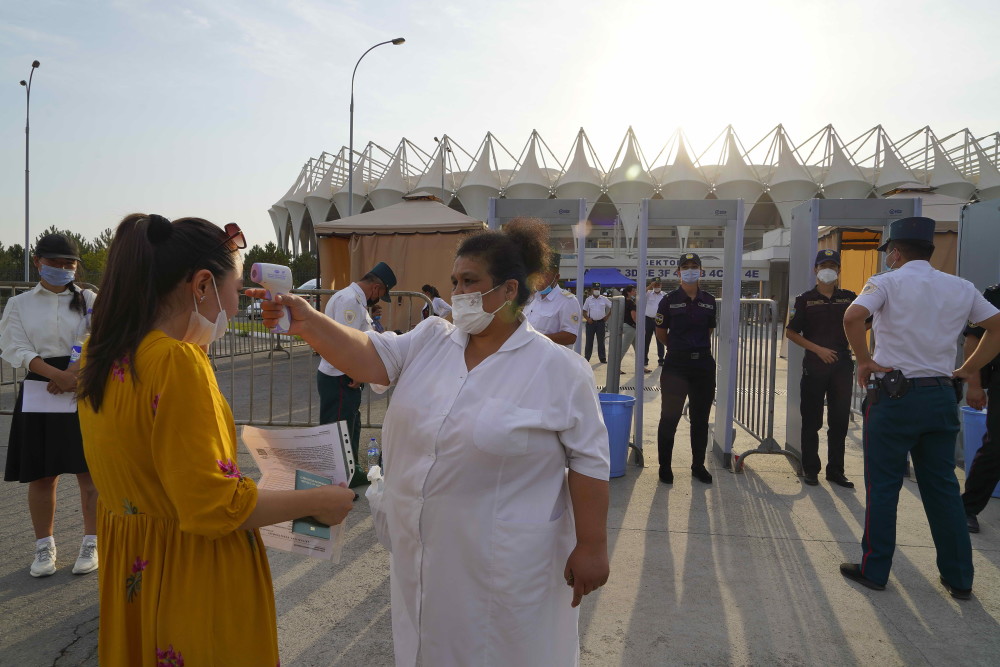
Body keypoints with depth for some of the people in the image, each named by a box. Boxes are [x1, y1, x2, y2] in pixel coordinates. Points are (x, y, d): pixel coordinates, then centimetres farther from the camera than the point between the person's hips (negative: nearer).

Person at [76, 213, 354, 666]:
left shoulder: (103, 352, 1)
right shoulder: (177, 361, -26)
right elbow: (212, 504, -28)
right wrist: (316, 502, -16)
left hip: (128, 565, 8)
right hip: (191, 575, -8)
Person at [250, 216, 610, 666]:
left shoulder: (559, 370, -12)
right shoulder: (429, 340, 1)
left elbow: (589, 462, -10)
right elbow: (372, 358, -11)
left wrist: (591, 546, -10)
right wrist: (307, 323, -26)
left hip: (503, 562, -4)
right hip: (420, 550, 5)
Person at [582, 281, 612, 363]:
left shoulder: (604, 299, 3)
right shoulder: (588, 299, 4)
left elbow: (612, 307, 9)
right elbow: (584, 311, 7)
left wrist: (607, 316, 3)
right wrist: (587, 318, -9)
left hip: (600, 322, 0)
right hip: (591, 322, 0)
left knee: (601, 341, 4)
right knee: (589, 341, 3)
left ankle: (602, 358, 8)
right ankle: (587, 357, 10)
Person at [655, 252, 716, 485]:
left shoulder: (709, 300, 6)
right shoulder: (669, 300, -3)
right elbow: (661, 333, 4)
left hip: (704, 363, 4)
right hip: (676, 364, -3)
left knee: (701, 418, 11)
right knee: (670, 416, 1)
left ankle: (698, 465, 23)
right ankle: (665, 466, 13)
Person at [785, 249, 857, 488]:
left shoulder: (849, 297, 8)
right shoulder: (805, 299, 0)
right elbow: (791, 332, -1)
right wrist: (818, 349, -11)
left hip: (842, 365, 3)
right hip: (814, 367, -3)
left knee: (840, 420, 8)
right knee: (811, 421, 4)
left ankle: (836, 470, 19)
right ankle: (811, 469, 15)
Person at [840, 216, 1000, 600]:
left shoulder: (887, 282, -7)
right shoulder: (961, 288, 10)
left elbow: (853, 316, -24)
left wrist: (864, 360, -12)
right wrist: (968, 370, 12)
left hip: (894, 395, -5)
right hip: (941, 396, 5)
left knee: (883, 486, 4)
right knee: (943, 487, 14)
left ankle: (874, 571, 14)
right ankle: (959, 578, 22)